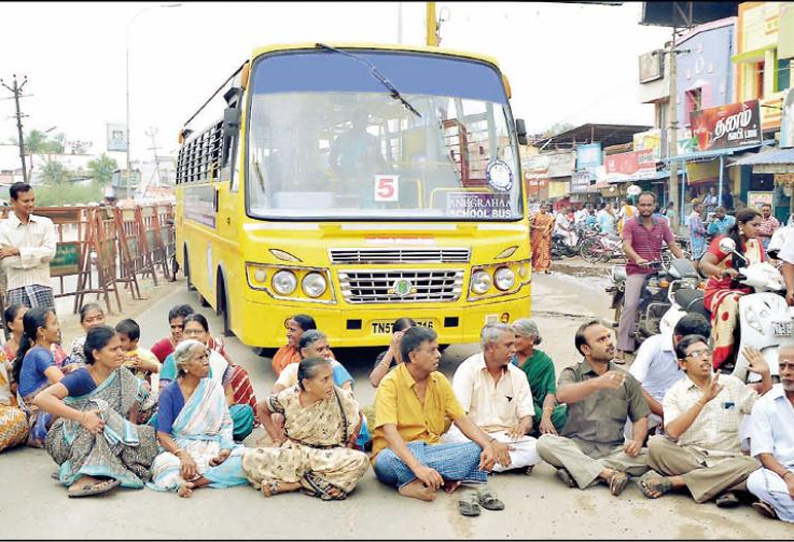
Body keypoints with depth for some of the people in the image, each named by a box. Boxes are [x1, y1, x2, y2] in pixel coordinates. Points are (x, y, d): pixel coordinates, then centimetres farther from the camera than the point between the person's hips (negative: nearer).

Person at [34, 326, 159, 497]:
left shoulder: (122, 375, -2)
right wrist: (82, 417, -39)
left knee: (147, 434, -16)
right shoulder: (82, 377, -20)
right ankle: (82, 478, -35)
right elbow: (41, 399, -31)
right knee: (101, 410, -30)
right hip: (68, 440, -6)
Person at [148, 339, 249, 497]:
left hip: (213, 447, 3)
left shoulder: (214, 388, 6)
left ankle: (192, 481, -27)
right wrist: (183, 455, -25)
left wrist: (226, 448, -16)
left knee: (246, 458, -27)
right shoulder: (170, 393, -2)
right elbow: (163, 435, -7)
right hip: (180, 448, -3)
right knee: (163, 464, -35)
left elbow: (225, 425, 5)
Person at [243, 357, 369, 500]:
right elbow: (263, 410, 9)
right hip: (292, 455, 0)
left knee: (360, 460, -32)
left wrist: (348, 447, -2)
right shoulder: (288, 398, -9)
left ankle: (291, 484, -24)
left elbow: (357, 418, 5)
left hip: (327, 458, 0)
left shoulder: (340, 397, -12)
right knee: (250, 458, -23)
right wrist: (277, 436, 1)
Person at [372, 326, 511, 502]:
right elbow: (390, 432, -25)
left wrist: (488, 445, -14)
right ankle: (445, 476, -22)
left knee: (477, 450, -18)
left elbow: (461, 419, 5)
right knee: (387, 460, -40)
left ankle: (414, 482, -26)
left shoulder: (440, 381, 6)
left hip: (430, 449, 6)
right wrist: (417, 467, -39)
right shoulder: (390, 384, -14)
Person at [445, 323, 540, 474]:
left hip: (506, 437, 4)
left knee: (536, 448, -26)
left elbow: (527, 418, 8)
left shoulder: (518, 375, 11)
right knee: (452, 436, -36)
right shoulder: (468, 370, -3)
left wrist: (522, 427, -18)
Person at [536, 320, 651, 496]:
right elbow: (562, 395, -18)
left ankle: (577, 470, -25)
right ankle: (607, 473, -29)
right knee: (545, 443, -29)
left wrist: (637, 441, -10)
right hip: (576, 447, -2)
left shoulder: (627, 380, 13)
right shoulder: (572, 373, 5)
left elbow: (641, 417, 13)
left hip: (613, 451, 2)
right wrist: (597, 383, -35)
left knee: (647, 457, -26)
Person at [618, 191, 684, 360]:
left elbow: (673, 245, 10)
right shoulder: (631, 224, 3)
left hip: (657, 271, 4)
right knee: (630, 305, -18)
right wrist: (638, 259, -31)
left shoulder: (662, 224, 15)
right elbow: (626, 246, -11)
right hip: (636, 271, -4)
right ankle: (622, 348, -17)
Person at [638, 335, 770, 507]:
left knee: (753, 465, -31)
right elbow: (672, 432, -14)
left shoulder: (731, 383, 13)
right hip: (688, 458, -2)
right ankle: (722, 486, -23)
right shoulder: (675, 393, 3)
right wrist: (704, 399, -19)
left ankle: (672, 481, -24)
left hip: (726, 460, 2)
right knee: (656, 444, -29)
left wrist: (765, 374, 3)